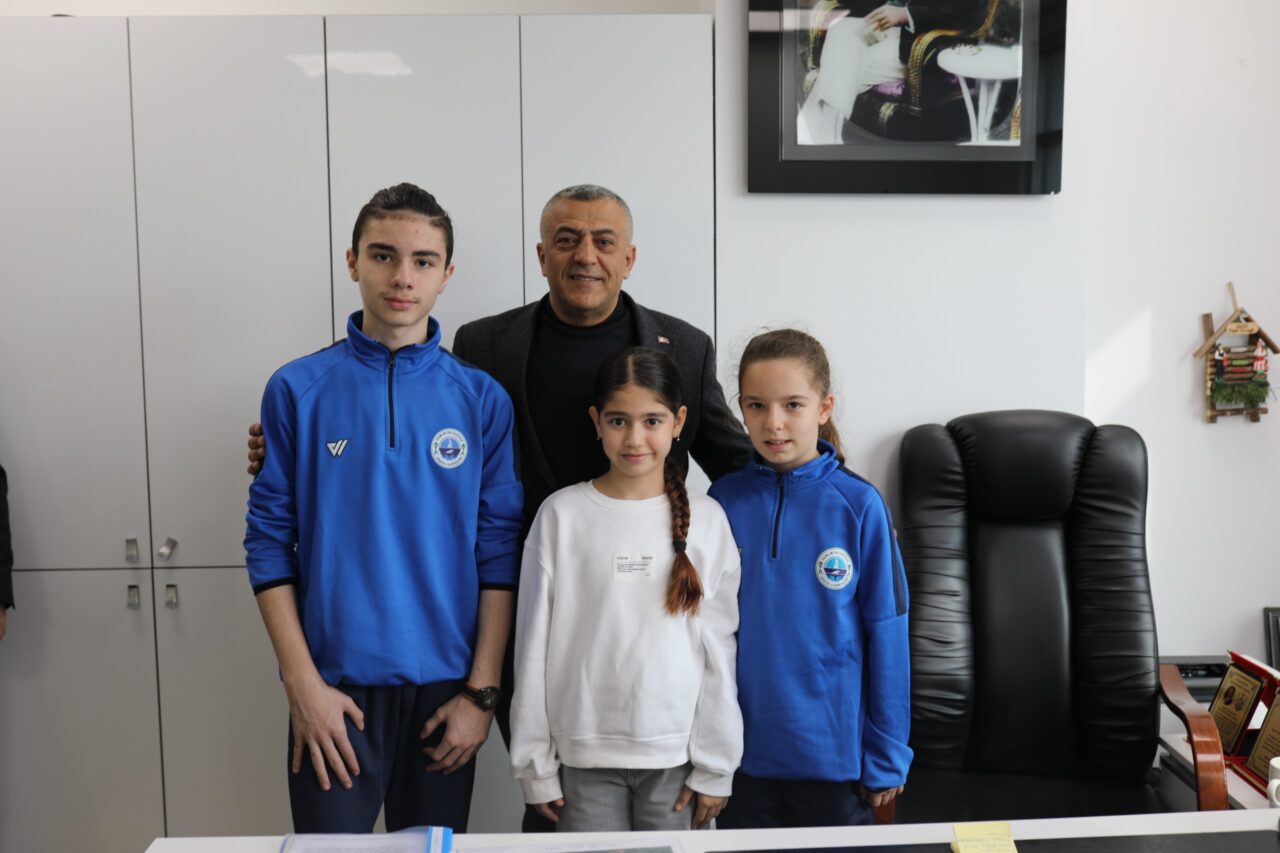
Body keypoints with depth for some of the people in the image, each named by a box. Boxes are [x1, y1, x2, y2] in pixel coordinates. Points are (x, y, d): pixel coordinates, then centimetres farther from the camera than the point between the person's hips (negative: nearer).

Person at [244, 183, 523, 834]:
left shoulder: (482, 400, 0)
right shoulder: (298, 390, -1)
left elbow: (499, 552, -1)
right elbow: (270, 542, -1)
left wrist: (481, 691, -4)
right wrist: (303, 683, -7)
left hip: (443, 688, 1)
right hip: (334, 689, -1)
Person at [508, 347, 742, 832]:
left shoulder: (706, 519, -1)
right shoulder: (561, 514, -3)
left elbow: (718, 650, 2)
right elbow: (534, 646, 0)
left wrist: (715, 765, 1)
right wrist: (535, 764, 1)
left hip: (677, 756, 1)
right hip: (584, 757, 0)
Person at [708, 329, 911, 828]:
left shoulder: (858, 505, -11)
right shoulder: (724, 501, -5)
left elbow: (886, 633, -6)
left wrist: (886, 754, -3)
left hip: (836, 751, -1)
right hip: (744, 750, 2)